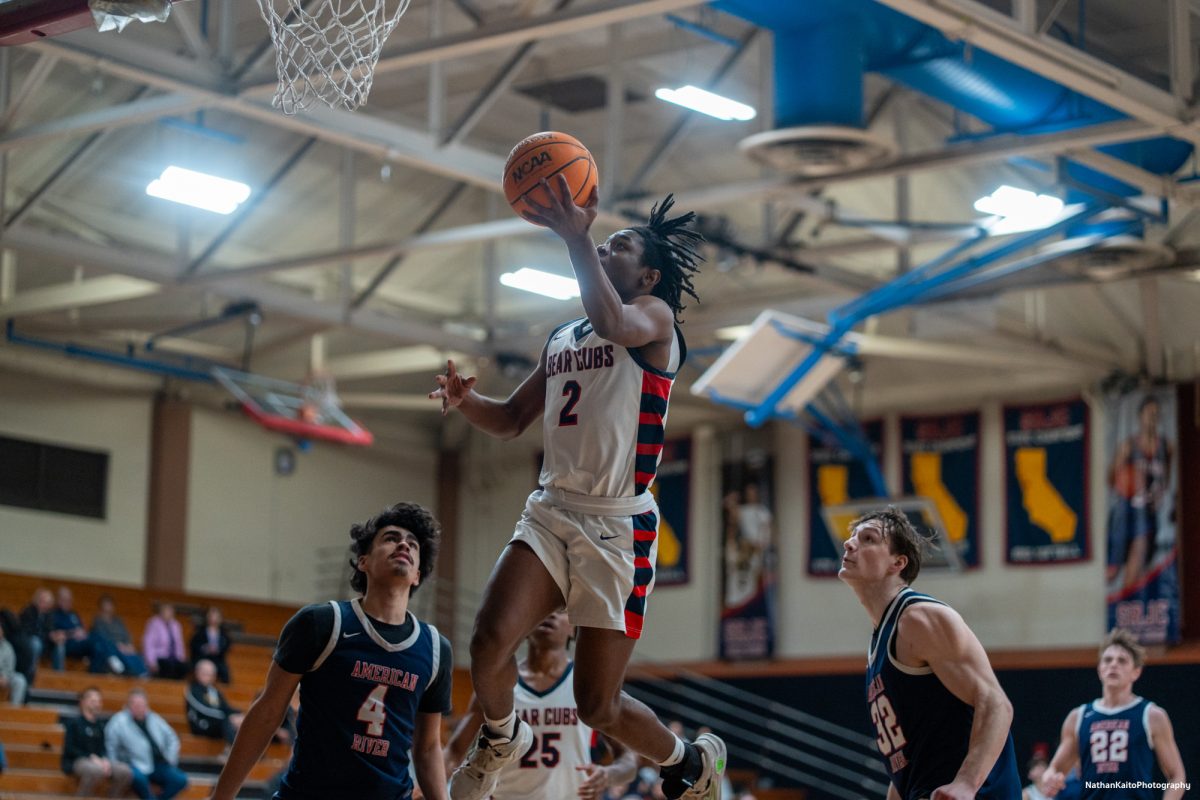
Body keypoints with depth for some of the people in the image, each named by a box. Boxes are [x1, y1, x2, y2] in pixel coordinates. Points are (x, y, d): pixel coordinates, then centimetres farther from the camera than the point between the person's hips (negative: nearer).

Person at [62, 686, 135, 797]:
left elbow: (103, 748, 15)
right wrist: (91, 757, -16)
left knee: (126, 772, -20)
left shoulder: (100, 726, 18)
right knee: (96, 770, -40)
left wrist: (105, 760, -9)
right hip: (75, 762, -6)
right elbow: (69, 749, -5)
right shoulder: (73, 722, 3)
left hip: (97, 760, 6)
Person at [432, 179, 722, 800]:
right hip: (551, 512, 5)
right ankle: (501, 737, 13)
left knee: (598, 707, -2)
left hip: (618, 525, -5)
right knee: (490, 640, -20)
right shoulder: (560, 340, 20)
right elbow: (511, 420, 24)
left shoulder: (655, 316, -1)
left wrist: (576, 234, -29)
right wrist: (465, 401, 2)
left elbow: (613, 323, -26)